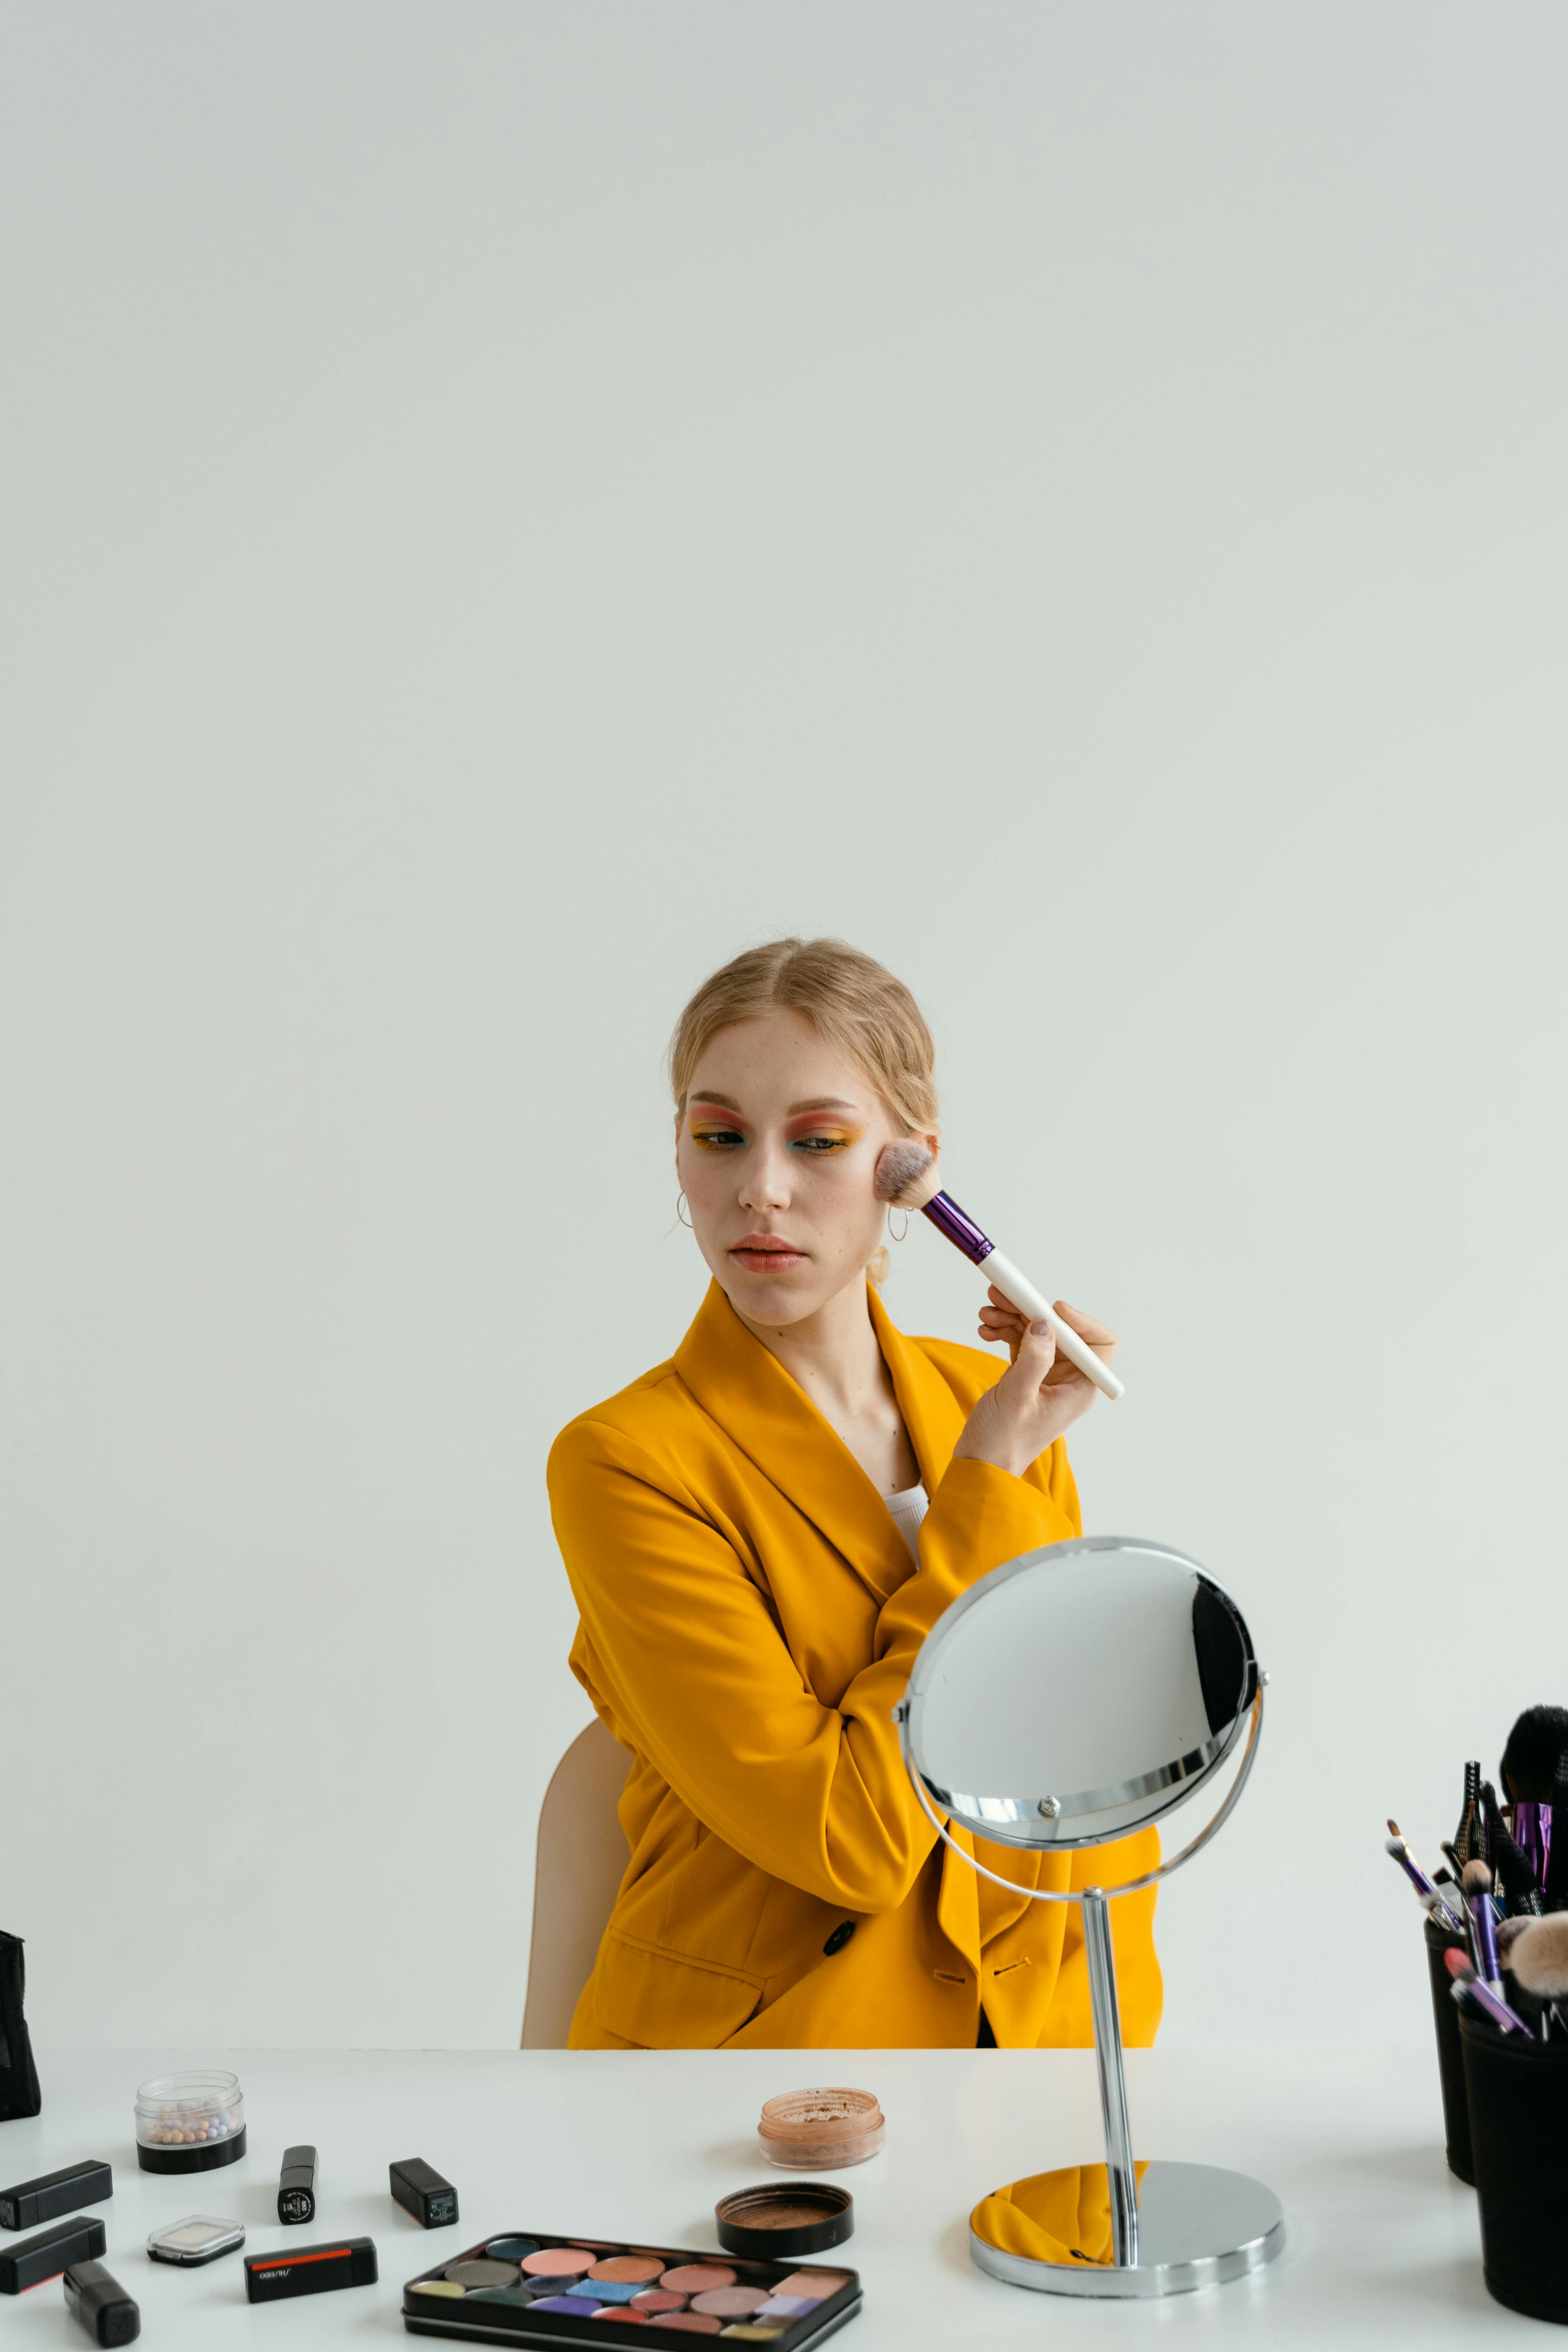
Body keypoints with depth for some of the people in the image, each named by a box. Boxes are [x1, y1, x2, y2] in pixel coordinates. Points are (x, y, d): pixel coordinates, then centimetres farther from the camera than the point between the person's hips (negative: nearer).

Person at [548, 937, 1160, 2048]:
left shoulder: (989, 1405, 5)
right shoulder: (623, 1460, -12)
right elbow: (853, 1841, -16)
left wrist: (1111, 2062, 0)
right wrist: (988, 1486, -11)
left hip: (1031, 2042, 3)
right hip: (751, 2054, -2)